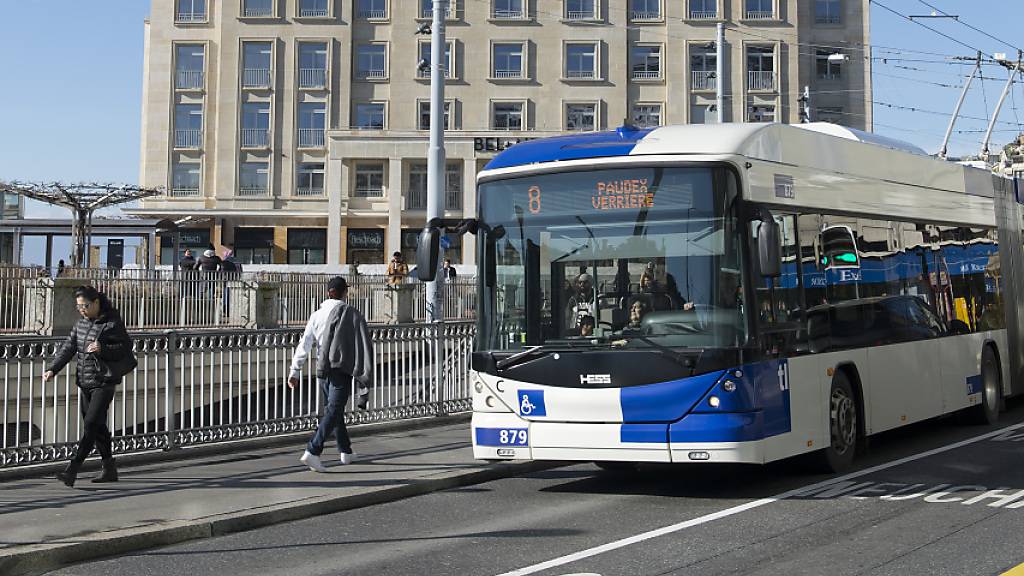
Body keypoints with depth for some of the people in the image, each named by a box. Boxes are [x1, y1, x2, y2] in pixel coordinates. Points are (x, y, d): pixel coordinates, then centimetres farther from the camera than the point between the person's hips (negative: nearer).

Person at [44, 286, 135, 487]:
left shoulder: (112, 324, -9)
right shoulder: (81, 324, 12)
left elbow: (126, 347, -11)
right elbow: (68, 348, 11)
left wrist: (103, 349, -25)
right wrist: (52, 369, 0)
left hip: (104, 382, -8)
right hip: (85, 382, 8)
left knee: (91, 424, -13)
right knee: (97, 427, 12)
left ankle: (72, 470, -17)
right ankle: (110, 469, 22)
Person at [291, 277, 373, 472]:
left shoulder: (317, 315, 8)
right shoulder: (351, 314, -3)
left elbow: (304, 345, 4)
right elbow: (364, 344, -7)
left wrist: (295, 371, 6)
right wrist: (365, 375, -4)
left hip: (322, 370, 5)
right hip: (342, 369, -5)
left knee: (335, 409, 19)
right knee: (333, 411, -10)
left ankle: (346, 452, 30)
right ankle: (313, 452, -24)